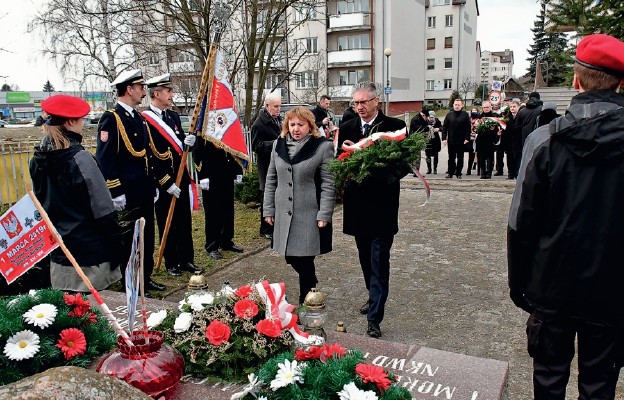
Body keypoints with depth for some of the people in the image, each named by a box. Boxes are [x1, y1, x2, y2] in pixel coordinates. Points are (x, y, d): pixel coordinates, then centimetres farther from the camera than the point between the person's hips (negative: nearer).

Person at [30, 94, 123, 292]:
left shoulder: (38, 159, 4)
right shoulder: (79, 158, -17)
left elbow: (40, 203, 14)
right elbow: (103, 211, -16)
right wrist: (116, 249, -9)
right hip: (89, 250, -7)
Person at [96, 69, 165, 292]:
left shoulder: (138, 118, 14)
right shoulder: (111, 119, -12)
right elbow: (105, 159, -18)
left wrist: (152, 186, 18)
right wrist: (115, 193, -20)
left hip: (144, 192, 8)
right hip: (126, 194, -8)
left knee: (147, 236, 15)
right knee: (127, 239, 4)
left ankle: (145, 278, 29)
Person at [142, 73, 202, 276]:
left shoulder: (174, 116, 11)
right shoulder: (144, 119, -12)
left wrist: (187, 142, -10)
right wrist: (166, 182, -15)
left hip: (181, 178, 6)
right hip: (162, 181, -6)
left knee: (185, 221, 11)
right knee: (167, 223, 6)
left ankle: (187, 259, 22)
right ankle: (171, 263, 19)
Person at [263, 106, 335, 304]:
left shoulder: (323, 147, -6)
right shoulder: (278, 145, 9)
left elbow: (328, 184, -8)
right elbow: (271, 179, 12)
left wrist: (324, 214, -13)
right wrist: (269, 209, 8)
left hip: (310, 215, -5)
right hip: (284, 213, 5)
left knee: (304, 260, -2)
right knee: (291, 258, 11)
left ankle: (305, 300, 17)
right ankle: (312, 286, 36)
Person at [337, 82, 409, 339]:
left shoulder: (395, 126, -4)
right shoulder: (346, 129, 7)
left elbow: (405, 163, -5)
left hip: (382, 205, -4)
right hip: (357, 204, 5)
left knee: (379, 261, -3)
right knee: (366, 259, 18)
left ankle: (374, 318, 1)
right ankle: (374, 299, 39)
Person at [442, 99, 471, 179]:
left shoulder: (465, 115, 0)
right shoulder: (449, 114, 4)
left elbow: (468, 127, -3)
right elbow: (444, 127, 3)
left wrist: (467, 138, -11)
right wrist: (444, 138, -5)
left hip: (461, 141, -1)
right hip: (451, 140, 1)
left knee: (460, 158, 6)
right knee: (451, 157, 8)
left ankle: (458, 173, 12)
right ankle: (450, 173, 15)